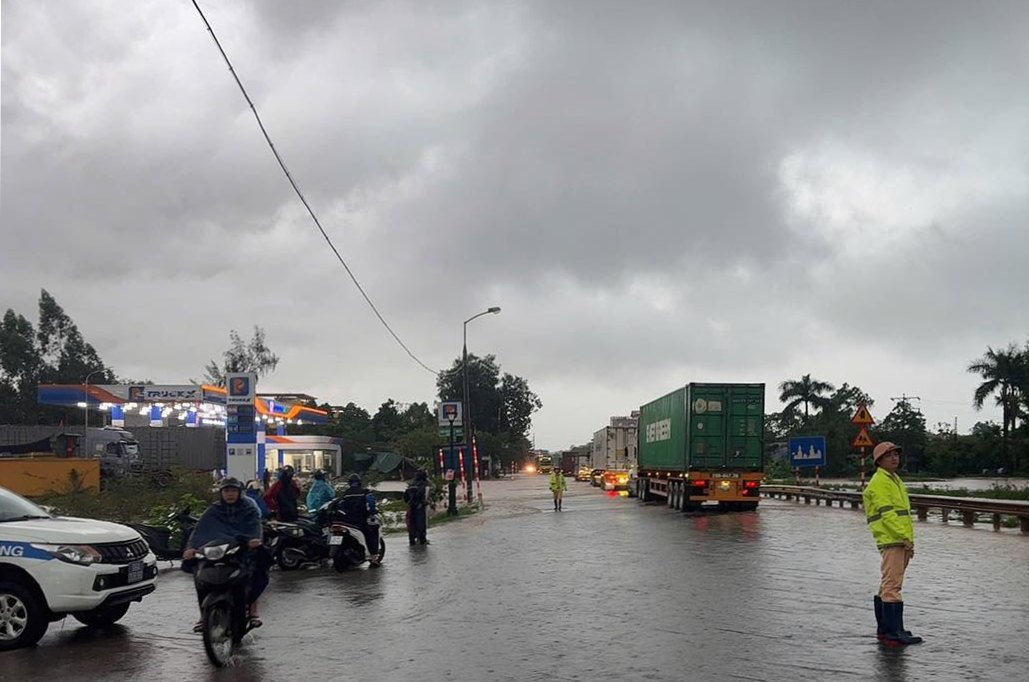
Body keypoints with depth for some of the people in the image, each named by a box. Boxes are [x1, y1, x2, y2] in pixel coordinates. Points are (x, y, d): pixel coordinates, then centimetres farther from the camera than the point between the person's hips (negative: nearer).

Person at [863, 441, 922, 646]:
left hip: (901, 541, 10)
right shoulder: (879, 482, -9)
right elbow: (887, 513, -18)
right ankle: (893, 632, -14)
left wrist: (909, 539, 18)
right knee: (892, 585, -12)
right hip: (891, 541, -10)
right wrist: (905, 537, -21)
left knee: (888, 585, 13)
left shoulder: (896, 480, 22)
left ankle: (883, 628, 20)